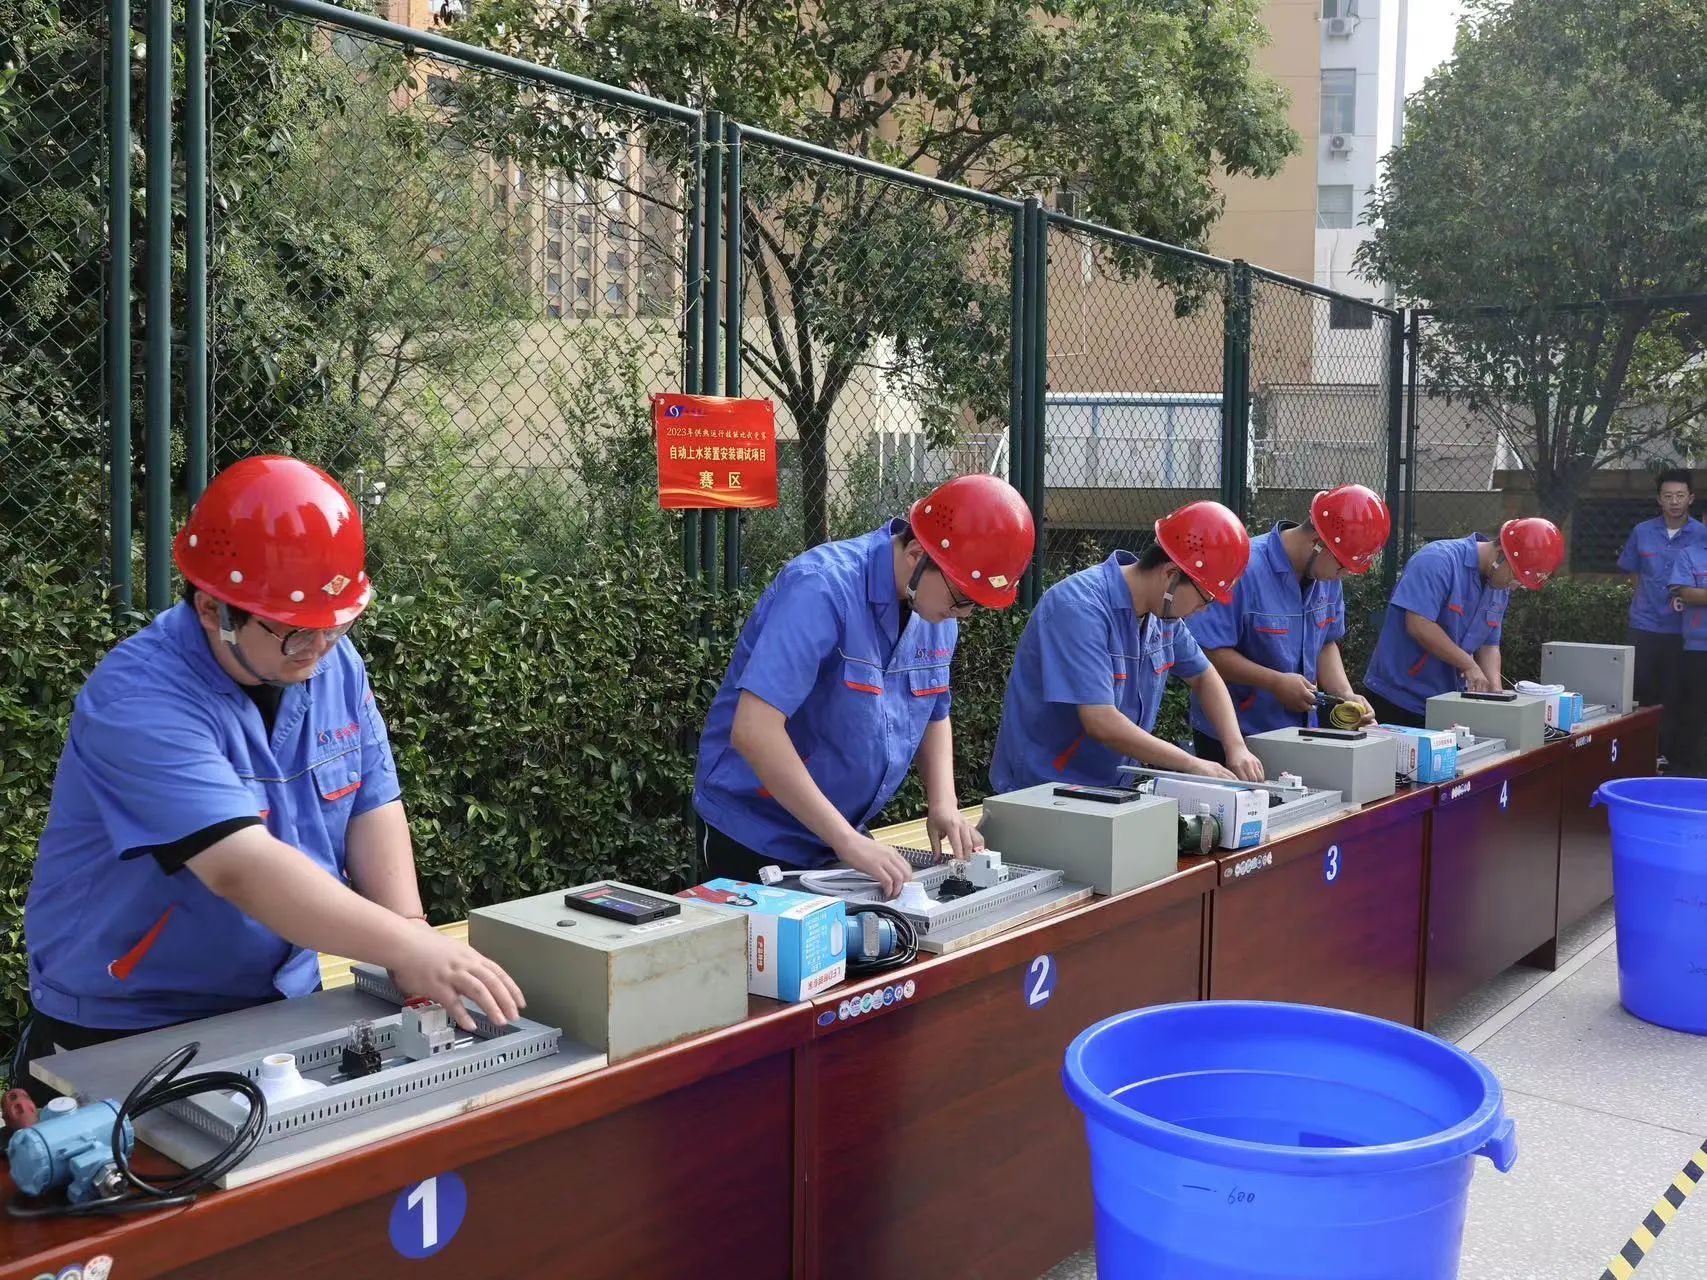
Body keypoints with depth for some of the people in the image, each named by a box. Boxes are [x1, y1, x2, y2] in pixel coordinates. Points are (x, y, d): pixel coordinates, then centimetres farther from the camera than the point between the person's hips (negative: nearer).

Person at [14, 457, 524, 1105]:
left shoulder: (334, 663, 0)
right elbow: (243, 869, -31)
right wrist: (408, 947, -37)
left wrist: (410, 930, -15)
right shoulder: (139, 700, -22)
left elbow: (372, 808, 2)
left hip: (288, 1002, 5)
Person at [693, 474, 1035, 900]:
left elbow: (934, 717, 13)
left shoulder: (938, 611, -2)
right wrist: (847, 840, -34)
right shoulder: (822, 589, -27)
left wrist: (943, 805, -4)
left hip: (840, 838, 7)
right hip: (757, 837, -7)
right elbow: (754, 731, -34)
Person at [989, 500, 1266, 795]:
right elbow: (1101, 724, -26)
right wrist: (1193, 765, -19)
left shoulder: (1162, 608, 2)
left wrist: (1236, 748, 1)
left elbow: (1204, 677, 17)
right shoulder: (1081, 609, -22)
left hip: (1112, 789, 7)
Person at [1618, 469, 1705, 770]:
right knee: (1642, 691, 5)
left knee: (1676, 697, 4)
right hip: (1645, 626, 1)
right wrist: (1645, 603, 7)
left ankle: (1671, 756, 13)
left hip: (1683, 629, -1)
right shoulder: (1642, 532, 4)